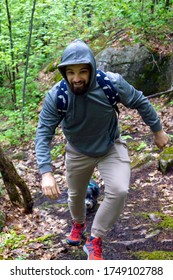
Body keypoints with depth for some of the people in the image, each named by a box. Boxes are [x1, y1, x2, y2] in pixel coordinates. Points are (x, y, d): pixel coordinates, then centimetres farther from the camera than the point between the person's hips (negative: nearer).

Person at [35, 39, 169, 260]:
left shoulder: (112, 83, -29)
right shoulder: (55, 97, -29)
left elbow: (140, 102, -12)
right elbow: (43, 134, -26)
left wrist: (157, 130, -1)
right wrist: (46, 173, -37)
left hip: (111, 148, -1)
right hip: (78, 153, 1)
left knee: (119, 191, -23)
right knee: (75, 195, 21)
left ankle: (95, 240, -2)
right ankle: (78, 224, 56)